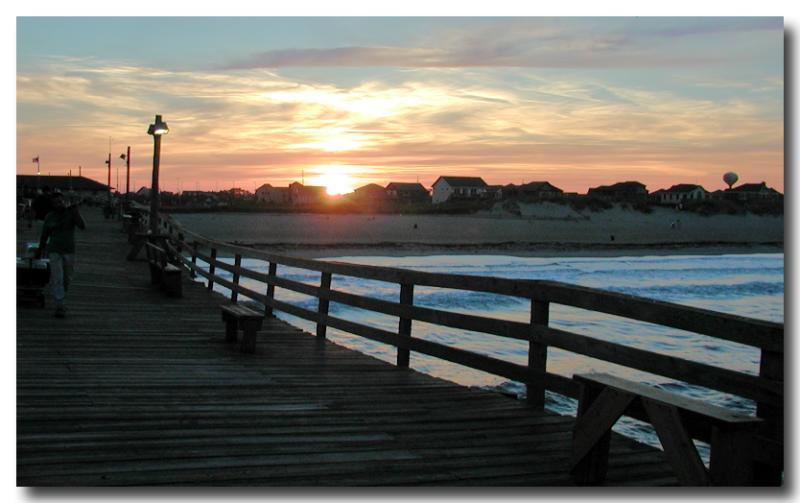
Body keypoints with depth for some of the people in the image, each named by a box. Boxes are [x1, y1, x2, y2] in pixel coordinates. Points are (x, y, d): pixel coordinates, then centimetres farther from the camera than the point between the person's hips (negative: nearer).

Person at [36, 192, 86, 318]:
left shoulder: (71, 213, -3)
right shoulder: (49, 217, 0)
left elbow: (82, 226, -18)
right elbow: (44, 235, 11)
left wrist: (76, 212, -24)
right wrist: (40, 250, 20)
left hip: (69, 251, 1)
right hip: (54, 251, -1)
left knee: (67, 279, 13)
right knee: (57, 278, -13)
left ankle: (60, 300, 35)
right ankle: (59, 306, -17)